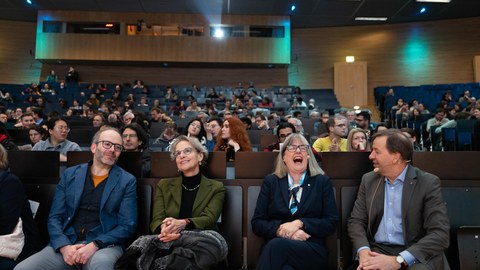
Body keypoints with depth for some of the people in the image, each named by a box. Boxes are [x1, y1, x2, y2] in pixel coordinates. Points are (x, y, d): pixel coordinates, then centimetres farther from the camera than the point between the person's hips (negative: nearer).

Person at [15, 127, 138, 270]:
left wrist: (95, 245, -17)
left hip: (104, 245, -4)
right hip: (66, 244, 4)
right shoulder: (70, 174, 11)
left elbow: (127, 226, -2)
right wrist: (64, 246, -11)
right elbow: (55, 217, 8)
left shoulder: (127, 181, 2)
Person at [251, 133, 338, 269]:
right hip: (275, 247, 0)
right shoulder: (270, 181, 13)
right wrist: (281, 230, -12)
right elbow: (257, 222, 8)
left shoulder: (322, 182, 12)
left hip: (312, 250, 0)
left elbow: (331, 223, 4)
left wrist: (299, 223, -13)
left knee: (277, 245, -34)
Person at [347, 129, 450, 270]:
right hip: (378, 251, 2)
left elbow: (439, 234, -14)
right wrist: (363, 251, -16)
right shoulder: (368, 180, 5)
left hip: (416, 255, -1)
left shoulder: (428, 183, -6)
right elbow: (356, 221, 5)